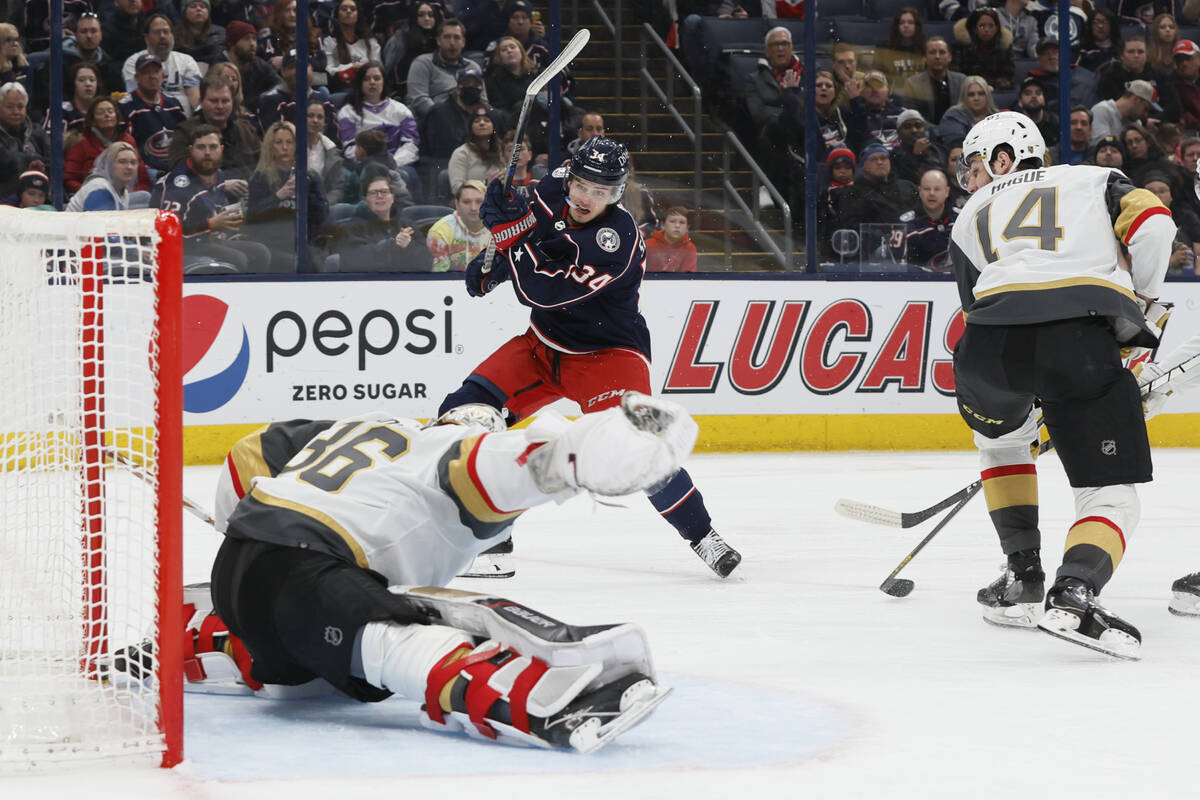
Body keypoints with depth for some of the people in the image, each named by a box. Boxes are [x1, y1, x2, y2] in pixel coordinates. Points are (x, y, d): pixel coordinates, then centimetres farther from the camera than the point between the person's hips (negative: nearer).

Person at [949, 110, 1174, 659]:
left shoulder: (970, 221, 33)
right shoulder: (1093, 180, 29)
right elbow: (1152, 223, 10)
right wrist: (1141, 303, 25)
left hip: (989, 344, 2)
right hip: (1084, 336, -2)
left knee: (1001, 436, 37)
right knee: (1110, 495, 5)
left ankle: (1022, 574, 31)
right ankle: (1074, 593, -23)